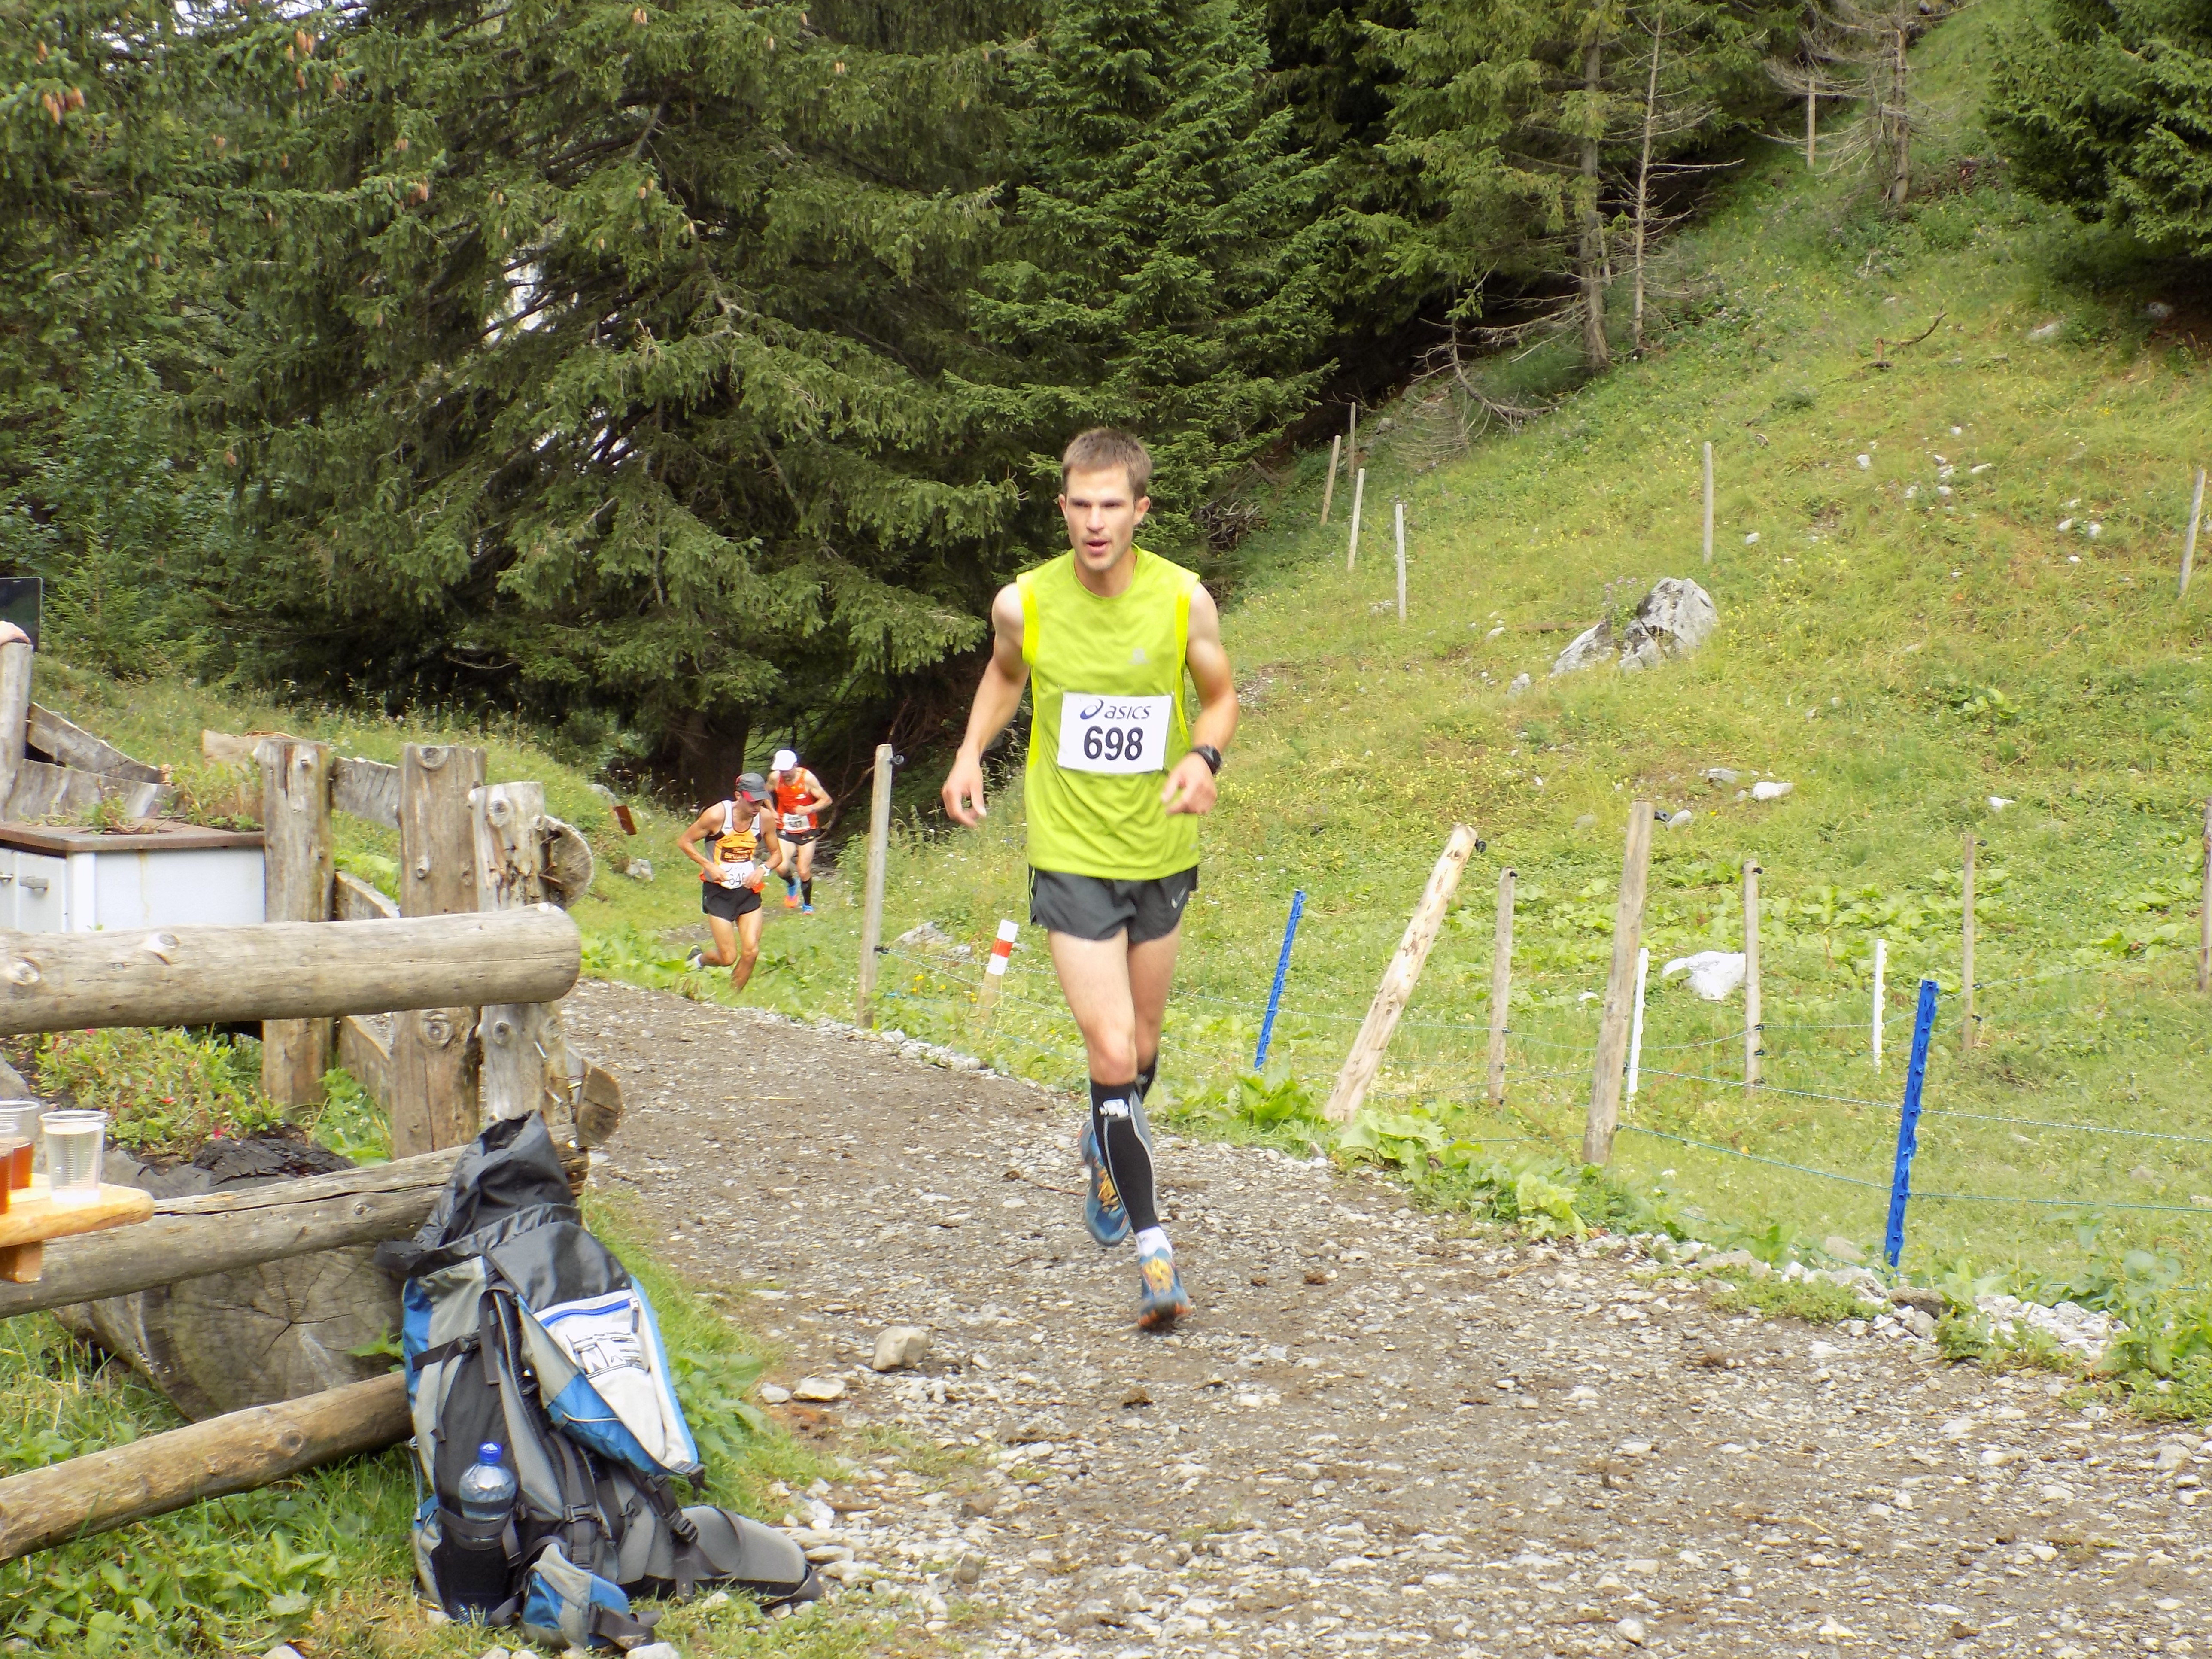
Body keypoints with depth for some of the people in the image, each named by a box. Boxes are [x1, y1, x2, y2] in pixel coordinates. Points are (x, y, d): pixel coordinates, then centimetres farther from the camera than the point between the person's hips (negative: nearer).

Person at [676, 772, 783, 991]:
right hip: (719, 891, -4)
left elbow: (776, 853, 9)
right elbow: (684, 841, -7)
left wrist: (763, 869, -12)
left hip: (749, 891, 4)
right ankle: (697, 960, 30)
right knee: (728, 958, -3)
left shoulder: (766, 819, -7)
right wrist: (709, 865, -18)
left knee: (751, 952, -6)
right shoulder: (718, 815, -18)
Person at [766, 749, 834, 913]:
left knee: (804, 872, -4)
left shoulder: (807, 778, -17)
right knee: (781, 868, -16)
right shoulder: (775, 778, -8)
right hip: (785, 830, 2)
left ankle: (808, 904, 22)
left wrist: (809, 809, -28)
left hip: (807, 831, -2)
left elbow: (827, 800, -12)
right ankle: (792, 885, 19)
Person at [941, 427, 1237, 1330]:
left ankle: (1106, 1152, 51)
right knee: (1112, 1053, -12)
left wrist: (1203, 758, -15)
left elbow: (1220, 696, 5)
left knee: (1139, 1047, 18)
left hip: (1161, 855, 2)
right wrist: (970, 754, 2)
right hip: (1071, 857, -2)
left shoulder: (1185, 601, -11)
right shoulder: (1024, 602, -10)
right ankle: (1152, 1246, -5)